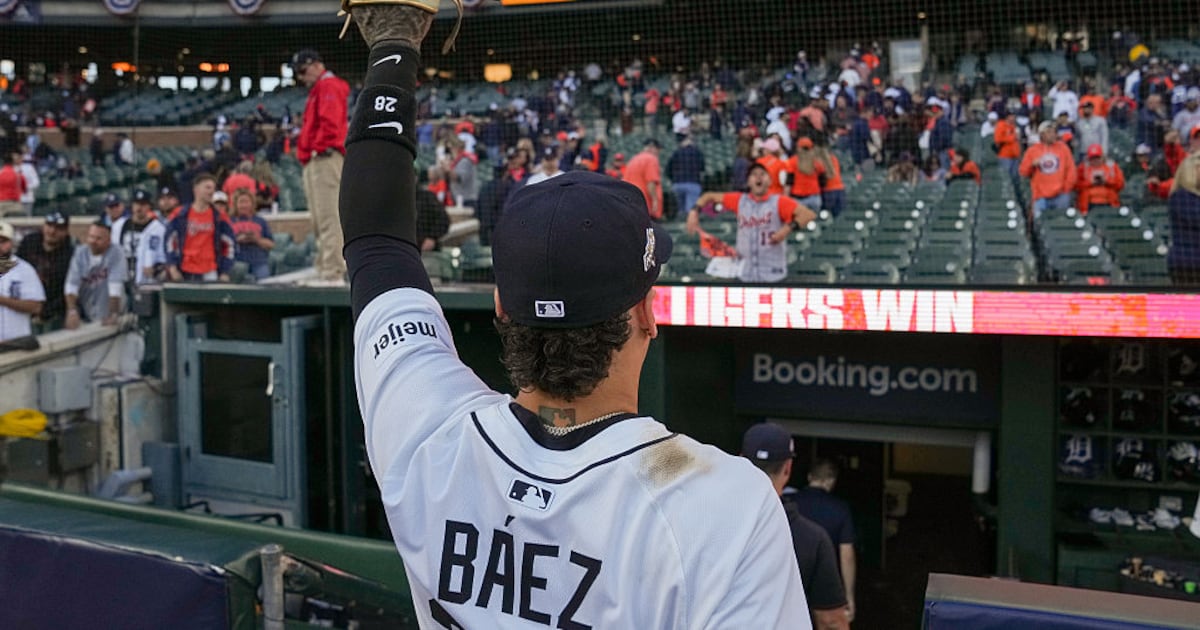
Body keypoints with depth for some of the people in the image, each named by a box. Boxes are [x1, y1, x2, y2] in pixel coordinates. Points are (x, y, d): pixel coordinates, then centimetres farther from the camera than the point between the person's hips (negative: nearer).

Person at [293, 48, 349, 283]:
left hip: (325, 158, -11)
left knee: (328, 218, -14)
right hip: (314, 161, 11)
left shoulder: (329, 85, -4)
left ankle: (332, 274, -16)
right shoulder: (318, 89, 27)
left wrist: (318, 148, -18)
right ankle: (325, 269, 13)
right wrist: (305, 148, 15)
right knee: (320, 220, 10)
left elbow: (330, 122, -18)